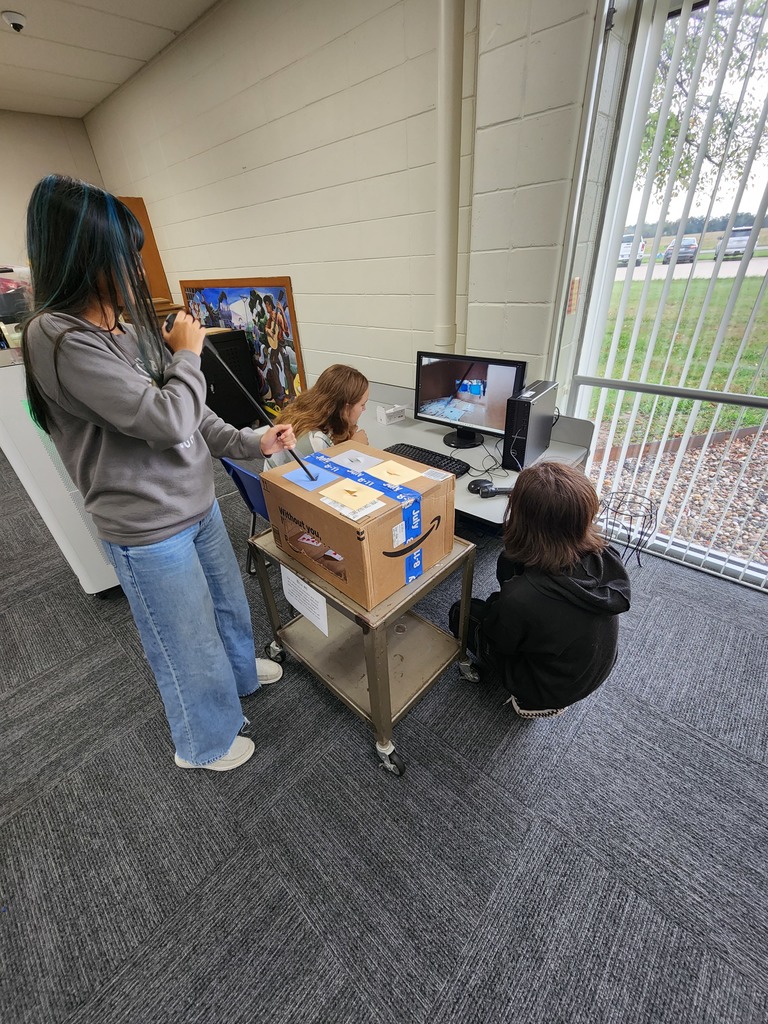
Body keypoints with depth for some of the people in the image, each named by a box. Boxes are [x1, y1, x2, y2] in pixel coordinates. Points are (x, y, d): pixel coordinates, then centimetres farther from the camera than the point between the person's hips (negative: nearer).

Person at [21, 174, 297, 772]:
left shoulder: (126, 326, 5)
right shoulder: (57, 339, -20)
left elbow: (190, 414, 9)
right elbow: (167, 418, -26)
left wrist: (248, 443, 0)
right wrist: (188, 355, -10)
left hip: (197, 502, 8)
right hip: (150, 530, -8)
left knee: (229, 600, 27)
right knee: (188, 643, 13)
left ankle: (240, 673, 59)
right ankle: (205, 744, 44)